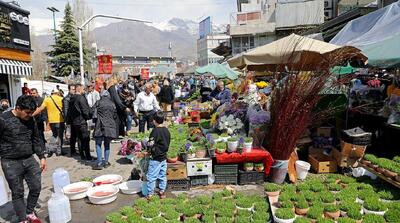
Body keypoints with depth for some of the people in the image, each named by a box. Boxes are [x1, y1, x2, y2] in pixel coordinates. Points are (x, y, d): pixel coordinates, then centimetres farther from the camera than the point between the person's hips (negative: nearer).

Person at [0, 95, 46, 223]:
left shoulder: (30, 120, 3)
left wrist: (42, 157, 9)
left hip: (29, 160, 5)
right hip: (11, 163, -4)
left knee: (36, 188, 7)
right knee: (17, 193, 6)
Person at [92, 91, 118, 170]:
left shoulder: (98, 103, -2)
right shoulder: (112, 104, 6)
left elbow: (94, 115, -3)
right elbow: (115, 116, 13)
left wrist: (95, 122, 14)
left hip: (100, 126, -3)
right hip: (110, 127, 3)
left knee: (98, 144, 3)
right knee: (107, 145, 12)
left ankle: (99, 163, -2)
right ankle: (106, 162, 15)